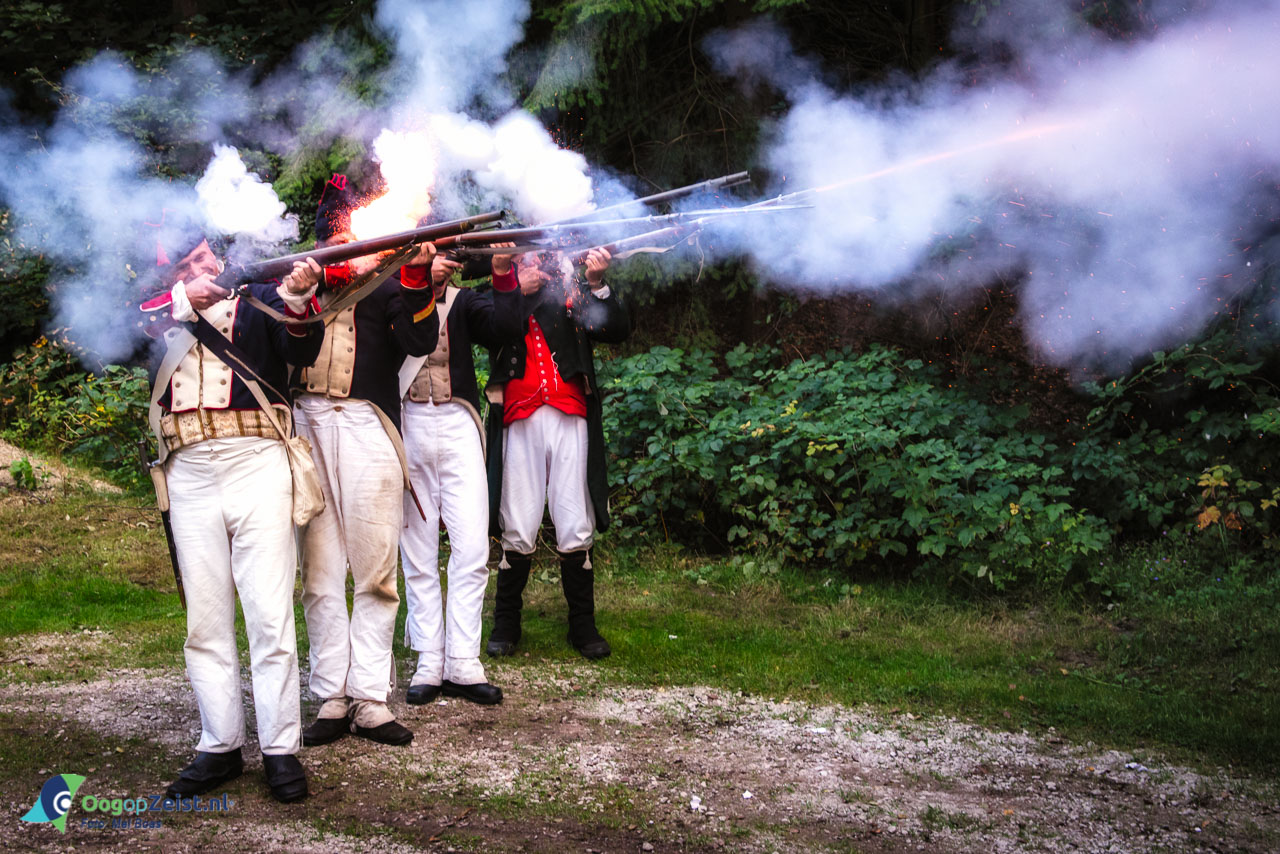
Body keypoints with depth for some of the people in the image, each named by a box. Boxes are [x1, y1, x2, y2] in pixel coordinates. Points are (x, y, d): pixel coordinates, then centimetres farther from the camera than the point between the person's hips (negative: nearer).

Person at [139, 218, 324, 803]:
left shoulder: (258, 298, 10)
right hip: (190, 474, 3)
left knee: (270, 614, -5)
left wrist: (297, 297, -23)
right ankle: (219, 747, 15)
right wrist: (184, 301, -11)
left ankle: (280, 749, 1)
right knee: (205, 620, 6)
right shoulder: (159, 314, 17)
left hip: (254, 463, -3)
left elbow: (303, 350, -6)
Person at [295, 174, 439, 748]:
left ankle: (370, 700, 4)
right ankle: (331, 700, 7)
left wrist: (416, 275, -14)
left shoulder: (388, 283, 14)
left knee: (376, 571, -2)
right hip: (305, 425, 1)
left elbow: (419, 342, -3)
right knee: (320, 572, 2)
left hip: (368, 426, -1)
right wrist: (340, 270, -13)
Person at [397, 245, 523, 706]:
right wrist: (420, 277, -21)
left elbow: (504, 329, -2)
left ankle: (462, 665, 0)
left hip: (457, 425, 2)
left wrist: (503, 274, -13)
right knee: (417, 551, 2)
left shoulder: (463, 300, 15)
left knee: (472, 547, -6)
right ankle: (429, 664, 8)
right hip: (407, 423, -1)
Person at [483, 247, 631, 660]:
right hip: (520, 420, -1)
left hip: (570, 420, 1)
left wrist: (597, 284, -7)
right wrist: (517, 289, -8)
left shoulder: (572, 289, 17)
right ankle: (505, 624, 11)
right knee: (518, 532, -4)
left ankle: (583, 625, 9)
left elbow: (617, 331, 4)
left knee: (576, 530, -3)